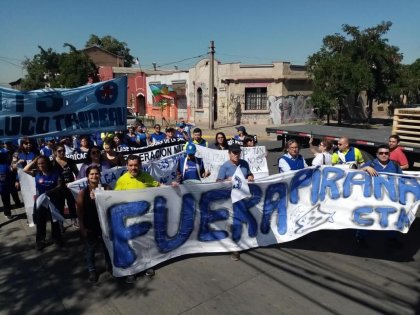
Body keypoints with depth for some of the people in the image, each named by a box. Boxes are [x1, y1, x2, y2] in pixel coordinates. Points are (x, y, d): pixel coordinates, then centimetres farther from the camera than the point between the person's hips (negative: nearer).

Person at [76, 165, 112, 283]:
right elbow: (80, 212, -7)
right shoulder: (83, 192, -8)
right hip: (90, 227, -1)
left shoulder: (106, 188, -6)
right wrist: (82, 228, -7)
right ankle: (92, 271, 33)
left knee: (107, 247, 18)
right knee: (90, 250, 13)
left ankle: (109, 266, 40)